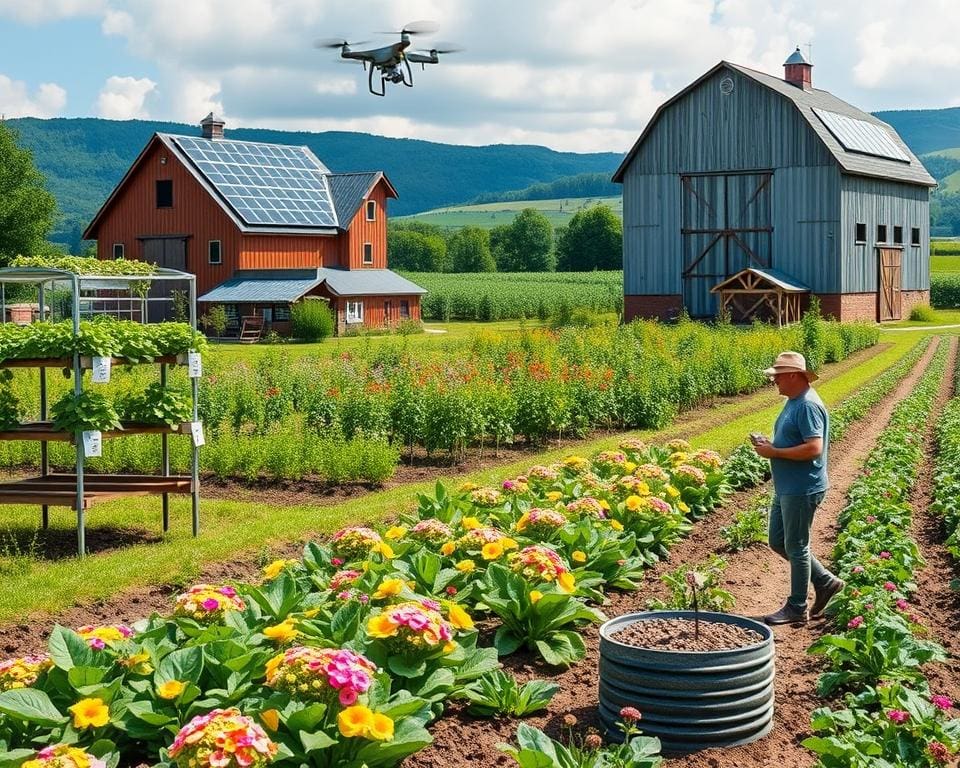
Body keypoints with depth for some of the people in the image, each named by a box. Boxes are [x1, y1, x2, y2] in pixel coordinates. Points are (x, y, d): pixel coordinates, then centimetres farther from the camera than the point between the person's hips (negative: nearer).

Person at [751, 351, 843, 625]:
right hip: (786, 488, 11)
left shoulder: (807, 406, -20)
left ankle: (797, 608, 12)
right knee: (778, 541, 17)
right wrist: (769, 445, 4)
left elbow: (814, 448, -27)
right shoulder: (793, 402, 12)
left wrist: (775, 452, -21)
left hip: (802, 489, -11)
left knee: (795, 547, 0)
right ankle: (825, 582, 26)